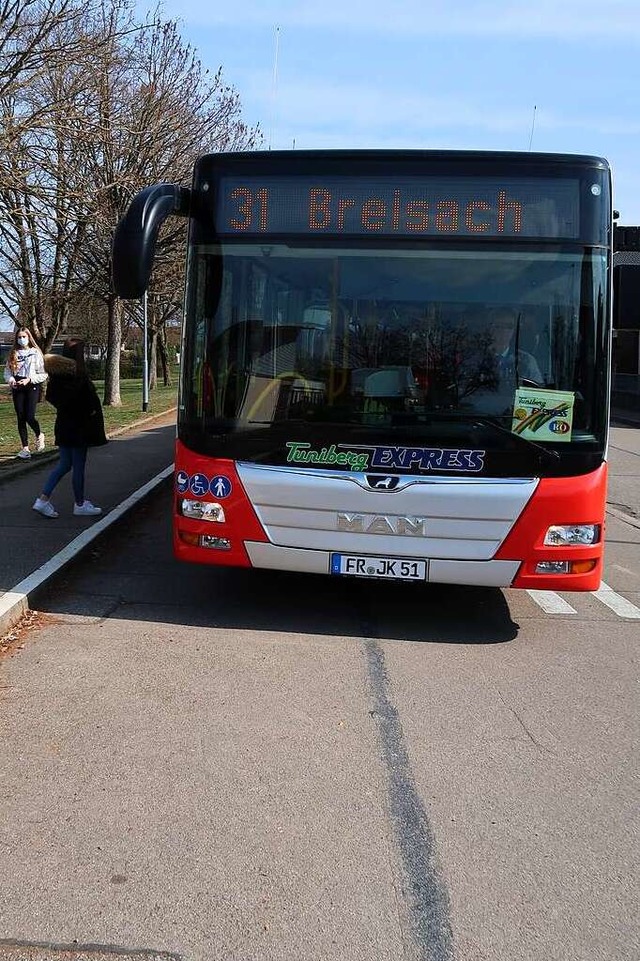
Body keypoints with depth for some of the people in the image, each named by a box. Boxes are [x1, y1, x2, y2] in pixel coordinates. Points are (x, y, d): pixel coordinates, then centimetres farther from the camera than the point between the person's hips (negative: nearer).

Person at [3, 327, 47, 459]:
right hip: (17, 388, 3)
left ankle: (39, 435, 21)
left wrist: (29, 379, -15)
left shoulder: (35, 353, -1)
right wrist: (11, 380, -10)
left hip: (32, 386, -3)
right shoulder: (13, 354, 9)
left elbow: (43, 374, -3)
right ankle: (25, 448, 8)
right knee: (21, 418, 2)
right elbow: (7, 372, 10)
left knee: (29, 417, -12)